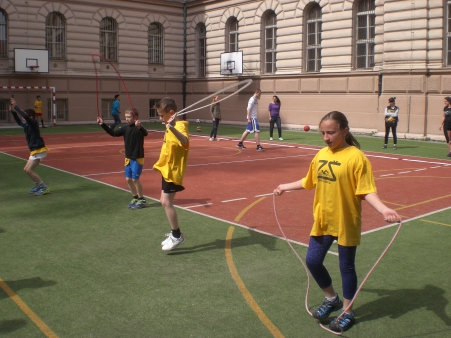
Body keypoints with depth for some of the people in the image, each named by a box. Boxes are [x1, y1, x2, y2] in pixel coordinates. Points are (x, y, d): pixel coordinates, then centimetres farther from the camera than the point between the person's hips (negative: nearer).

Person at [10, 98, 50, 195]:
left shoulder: (34, 123, -14)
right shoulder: (26, 125, 10)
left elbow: (25, 116, -30)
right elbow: (18, 121, 27)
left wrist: (16, 106, -23)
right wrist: (13, 111, 15)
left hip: (39, 150, -10)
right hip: (34, 151, 10)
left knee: (29, 170, -11)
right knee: (26, 169, 16)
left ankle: (44, 188, -7)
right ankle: (38, 186, 26)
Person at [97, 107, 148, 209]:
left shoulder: (138, 128, -17)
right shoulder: (125, 128, 4)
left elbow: (145, 133, -37)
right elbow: (113, 133, 7)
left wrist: (139, 127, -58)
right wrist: (103, 124, -1)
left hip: (137, 158, -7)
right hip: (128, 158, 7)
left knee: (135, 179, -5)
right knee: (128, 179, 10)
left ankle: (142, 199, 11)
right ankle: (136, 197, 27)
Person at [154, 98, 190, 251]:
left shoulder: (179, 126, -21)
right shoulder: (171, 127, 9)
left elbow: (185, 141, -45)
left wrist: (172, 128, -59)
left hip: (173, 171, -11)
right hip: (166, 169, 11)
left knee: (166, 202, -10)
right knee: (164, 201, 16)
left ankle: (177, 236, 1)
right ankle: (174, 232, 27)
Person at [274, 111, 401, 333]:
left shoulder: (356, 157, -16)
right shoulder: (321, 154, 3)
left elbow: (366, 191, -18)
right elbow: (309, 182, 17)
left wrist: (383, 209, -34)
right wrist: (286, 187, 26)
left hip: (346, 223, -6)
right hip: (322, 221, 6)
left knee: (346, 267, 8)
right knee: (312, 261, 10)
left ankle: (347, 312, 28)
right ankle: (332, 299, 35)